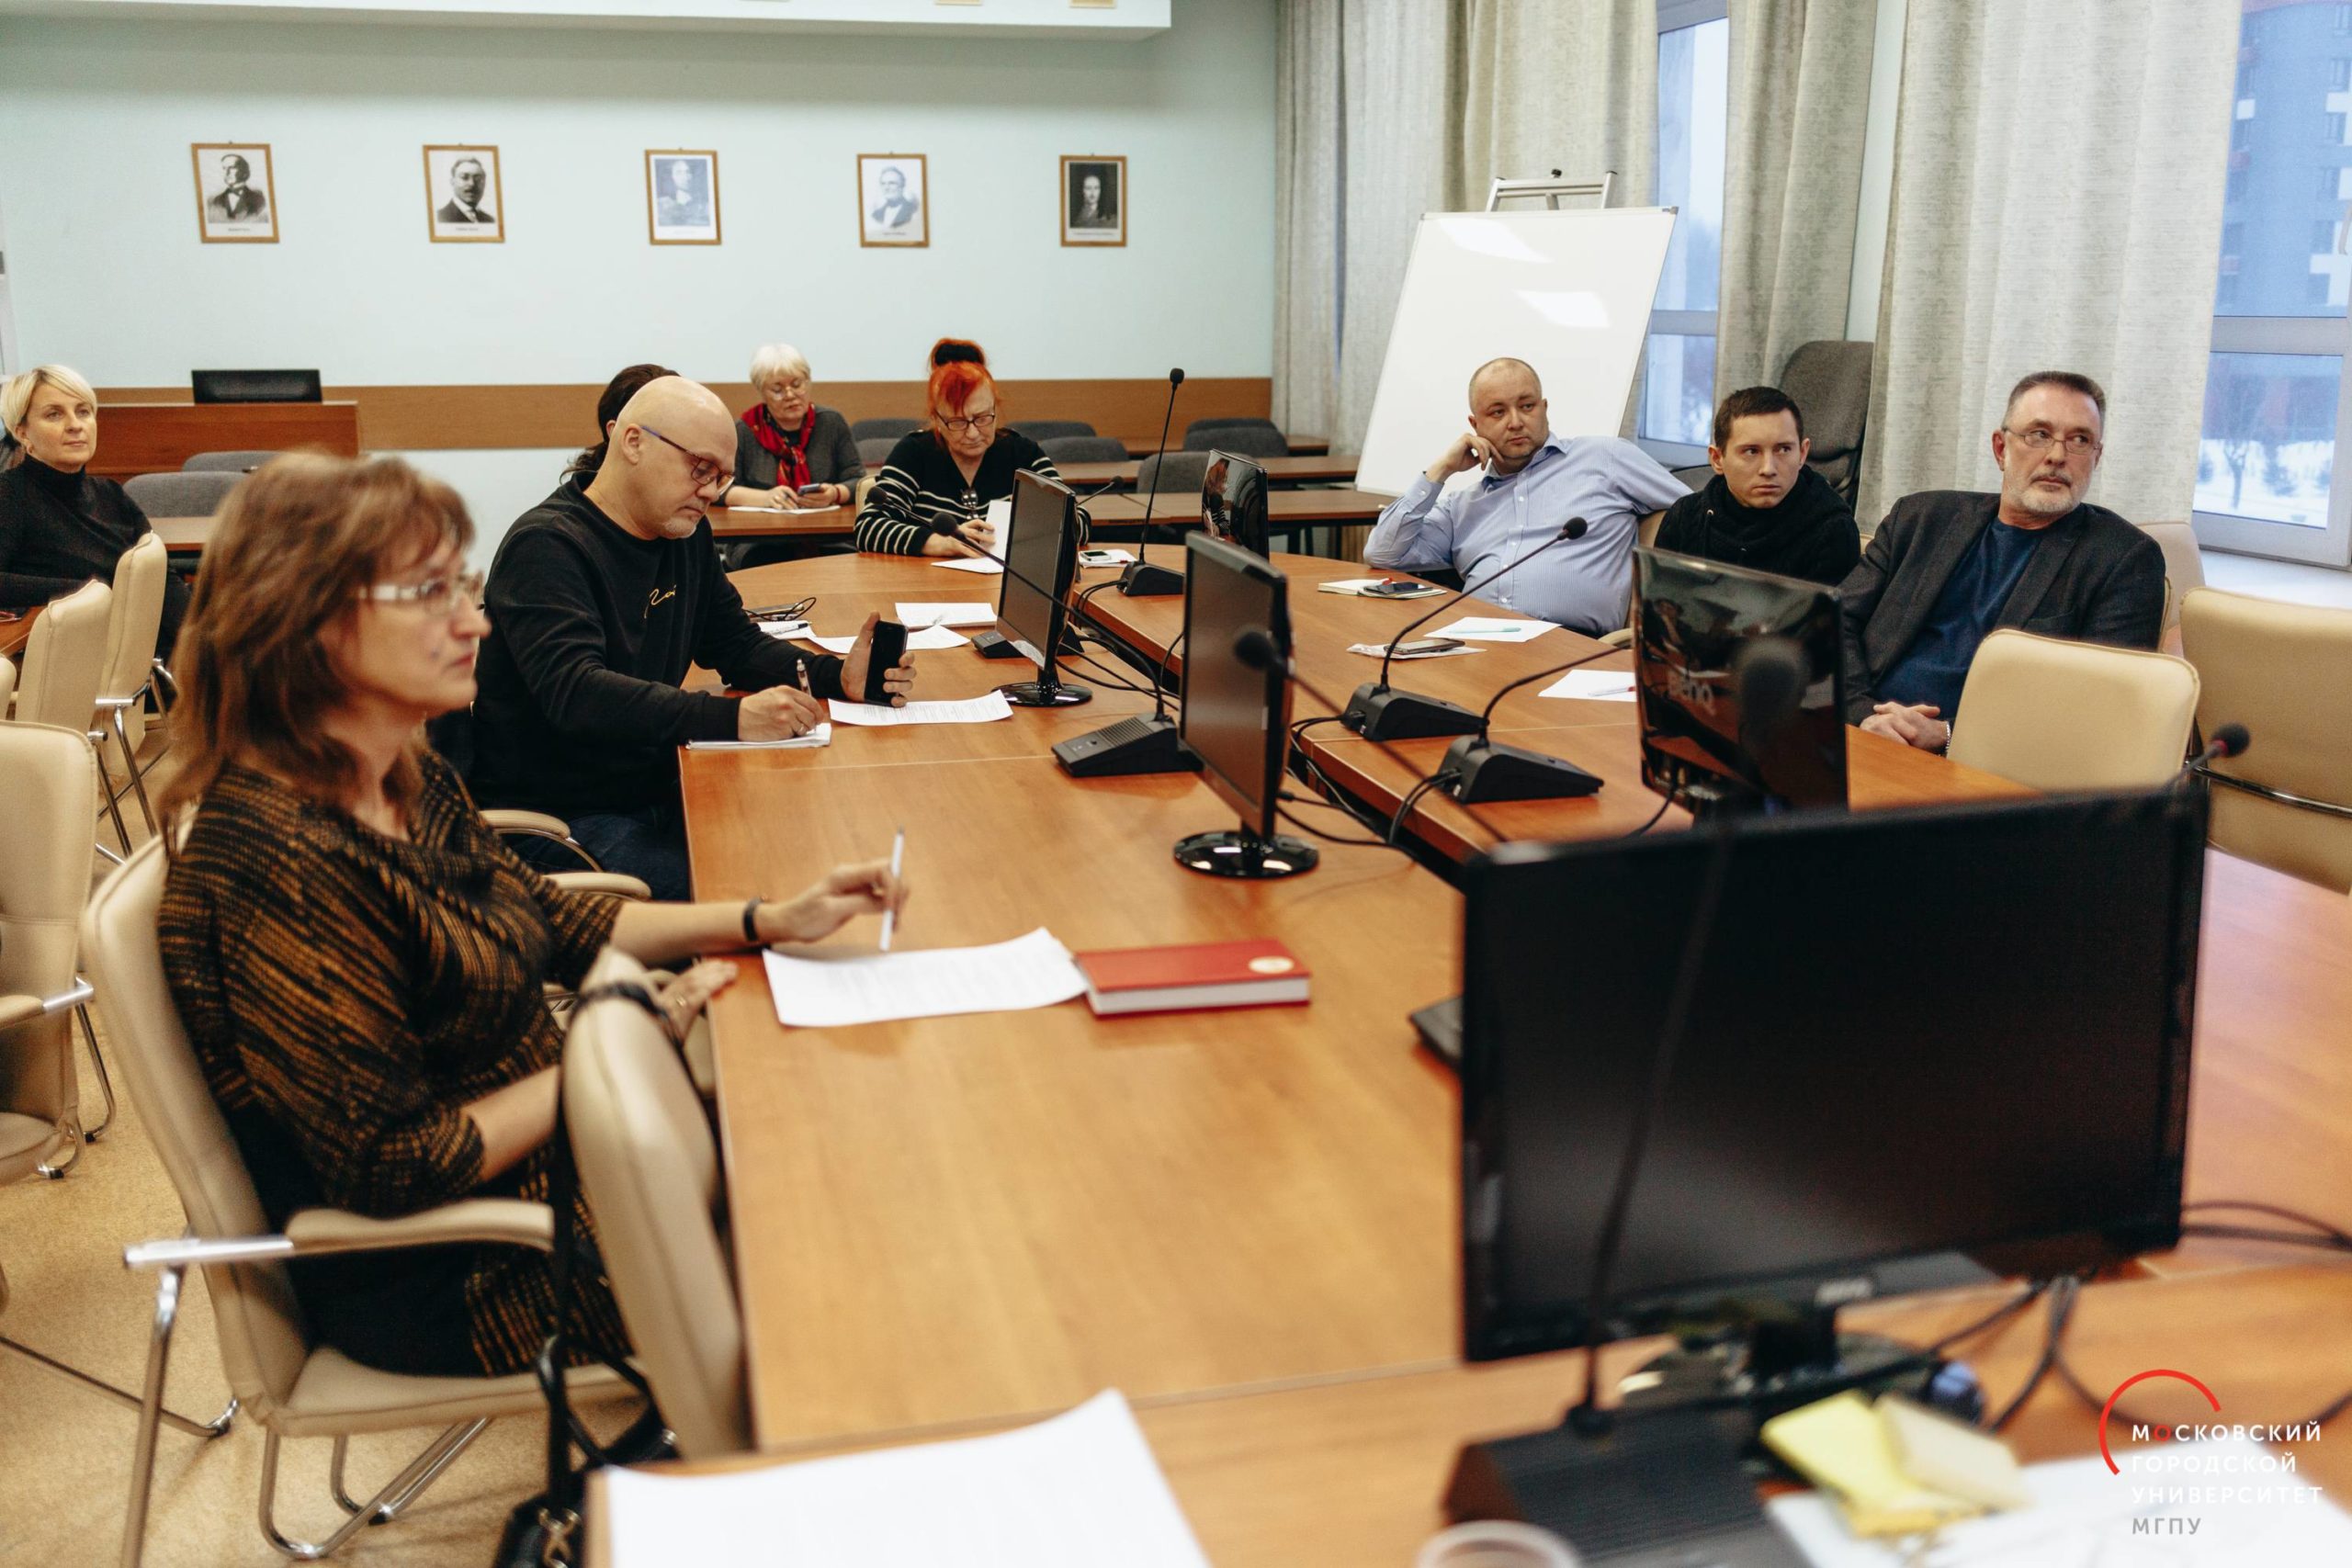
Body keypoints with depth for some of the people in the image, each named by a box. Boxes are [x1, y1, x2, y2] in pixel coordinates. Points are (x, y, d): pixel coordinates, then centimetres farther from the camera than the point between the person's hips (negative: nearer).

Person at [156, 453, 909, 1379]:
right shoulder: (276, 860, -30)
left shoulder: (407, 782, -1)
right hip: (445, 1284, -8)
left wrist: (772, 920, 2)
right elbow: (398, 1171, -28)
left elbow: (547, 922, 12)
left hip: (542, 1153, 8)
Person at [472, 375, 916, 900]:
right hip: (559, 817, -8)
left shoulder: (686, 533, 11)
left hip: (655, 795, 8)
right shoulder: (547, 546, -16)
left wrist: (837, 676, -3)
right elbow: (574, 693, -30)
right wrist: (732, 718, -39)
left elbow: (738, 643, 18)